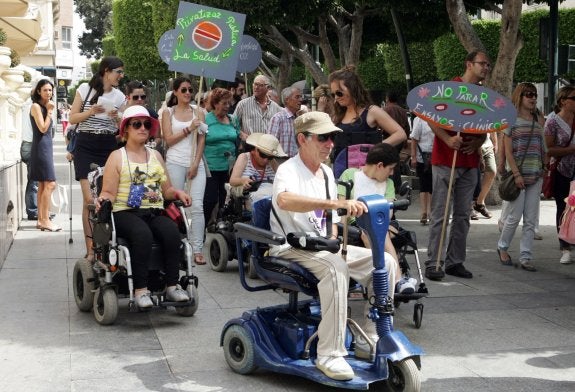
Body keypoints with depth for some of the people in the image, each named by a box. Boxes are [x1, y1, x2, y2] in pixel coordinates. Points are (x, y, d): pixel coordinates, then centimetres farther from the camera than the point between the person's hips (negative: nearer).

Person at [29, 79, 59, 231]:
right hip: (41, 147, -10)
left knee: (43, 185, 9)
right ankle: (45, 220, -14)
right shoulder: (36, 106, -8)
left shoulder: (44, 106, 17)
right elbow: (43, 128, -15)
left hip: (46, 147, 10)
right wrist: (49, 111, -11)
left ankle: (41, 220, 11)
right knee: (50, 184, -15)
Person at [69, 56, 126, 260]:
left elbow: (123, 128, 14)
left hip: (109, 147, 3)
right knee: (90, 199, -10)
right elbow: (73, 118, 1)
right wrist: (91, 111, -16)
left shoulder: (119, 96, 9)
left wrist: (116, 118, -8)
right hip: (86, 146, -3)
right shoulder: (85, 89, 1)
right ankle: (90, 249, -7)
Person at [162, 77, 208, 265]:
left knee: (197, 205, -8)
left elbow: (202, 140, 5)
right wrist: (189, 129, -9)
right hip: (175, 163, -1)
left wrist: (195, 164, -4)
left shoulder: (198, 112, 11)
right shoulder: (168, 113, 9)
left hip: (196, 163, 1)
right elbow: (169, 139, -1)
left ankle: (198, 250, -8)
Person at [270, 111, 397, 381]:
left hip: (322, 247, 8)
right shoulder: (289, 170, -13)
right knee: (335, 267, -37)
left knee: (384, 262, -8)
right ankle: (330, 355, -34)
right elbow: (284, 200, -39)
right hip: (290, 250, -8)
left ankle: (370, 340, 0)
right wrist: (335, 203, -49)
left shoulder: (327, 173, 13)